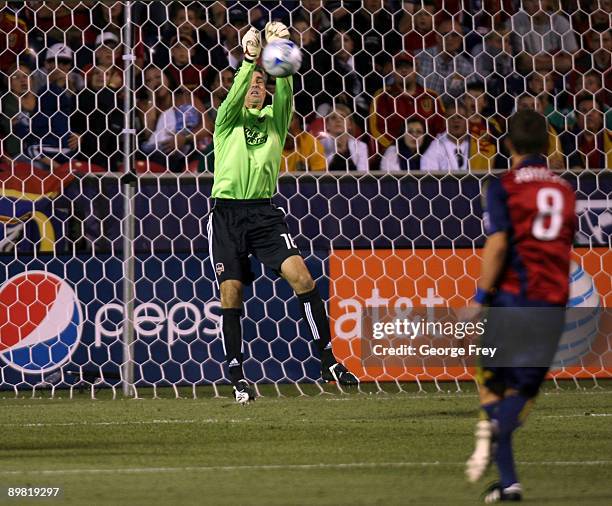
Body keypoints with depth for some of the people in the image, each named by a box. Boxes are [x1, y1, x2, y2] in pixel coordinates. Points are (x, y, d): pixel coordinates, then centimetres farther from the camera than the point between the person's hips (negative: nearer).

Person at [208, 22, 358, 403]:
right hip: (227, 212, -1)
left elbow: (285, 93, -7)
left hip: (264, 212, 1)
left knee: (300, 275, -17)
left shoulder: (275, 118, 13)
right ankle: (238, 377, 5)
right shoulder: (228, 120, 10)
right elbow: (236, 94, -11)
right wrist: (249, 60, -28)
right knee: (230, 295, -5)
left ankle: (328, 360, -10)